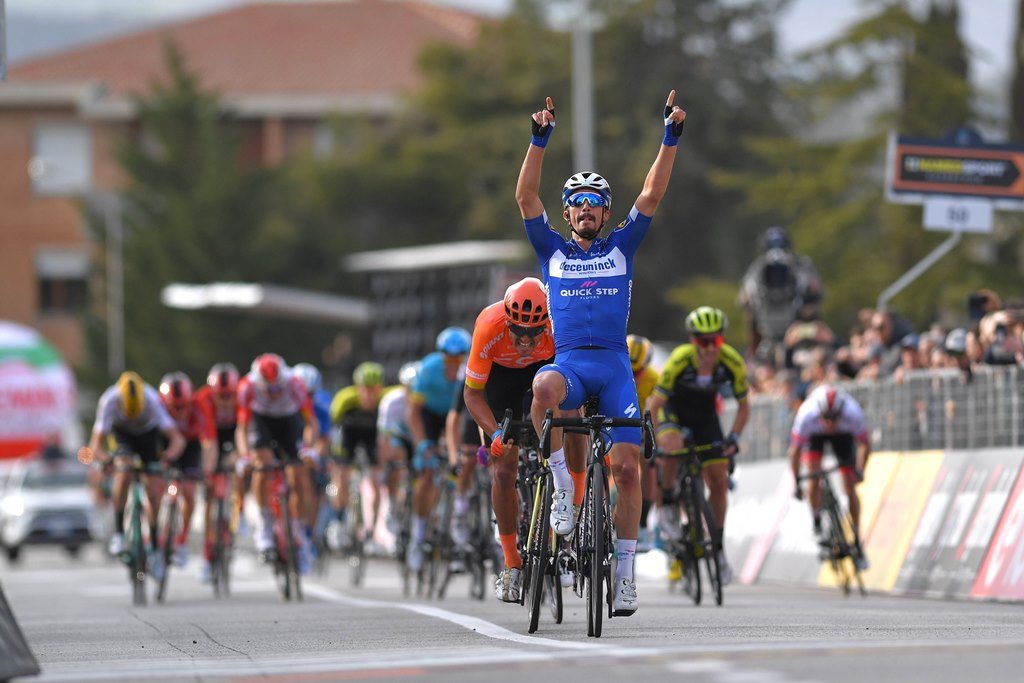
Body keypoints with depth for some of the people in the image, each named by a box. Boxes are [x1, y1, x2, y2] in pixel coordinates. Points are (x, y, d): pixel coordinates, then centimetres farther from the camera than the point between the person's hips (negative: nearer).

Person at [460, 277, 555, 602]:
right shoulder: (489, 328, -37)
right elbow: (472, 393, -28)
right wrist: (495, 433, -42)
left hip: (546, 368, 1)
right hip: (500, 372, 0)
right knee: (504, 470, -8)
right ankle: (512, 563, 1)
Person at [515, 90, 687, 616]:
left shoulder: (621, 247, 15)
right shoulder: (552, 250, 14)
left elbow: (652, 195, 6)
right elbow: (526, 196, 3)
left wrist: (670, 140, -5)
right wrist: (539, 140, -8)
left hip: (614, 365, 1)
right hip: (569, 362, -1)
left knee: (627, 466, -11)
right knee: (544, 385, -38)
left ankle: (624, 568, -2)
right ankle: (561, 484, -23)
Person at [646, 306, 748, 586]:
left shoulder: (732, 363, -25)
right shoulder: (679, 360, -33)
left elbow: (743, 407, -11)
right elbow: (655, 405, -26)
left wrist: (733, 438, -24)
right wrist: (651, 444, -33)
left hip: (705, 414, 3)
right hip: (673, 410, -3)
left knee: (718, 481, -4)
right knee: (672, 446, -37)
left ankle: (717, 547, 10)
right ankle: (668, 503, -12)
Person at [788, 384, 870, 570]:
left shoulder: (853, 413, -39)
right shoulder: (807, 415, -40)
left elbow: (864, 445, -25)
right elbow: (795, 450, -31)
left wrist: (859, 470, -40)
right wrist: (796, 483, -34)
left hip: (843, 434, 0)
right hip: (814, 434, 0)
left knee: (850, 488, -5)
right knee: (813, 473, -24)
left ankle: (857, 541, 4)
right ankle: (817, 525, -4)